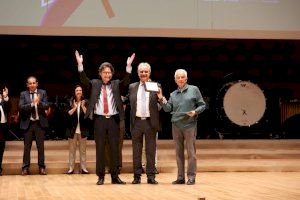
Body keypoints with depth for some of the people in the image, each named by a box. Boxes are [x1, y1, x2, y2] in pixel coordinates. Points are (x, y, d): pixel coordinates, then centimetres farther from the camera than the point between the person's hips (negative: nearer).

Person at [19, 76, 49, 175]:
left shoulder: (42, 92, 3)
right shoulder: (23, 94, 3)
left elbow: (46, 106, -5)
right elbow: (21, 107, -10)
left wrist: (39, 102, -24)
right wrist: (32, 104, -23)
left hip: (39, 123, 0)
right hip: (28, 123, 0)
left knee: (40, 146, 5)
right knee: (27, 146, 5)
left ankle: (41, 167, 12)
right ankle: (25, 167, 11)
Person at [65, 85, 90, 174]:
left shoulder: (85, 102, 3)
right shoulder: (70, 102, 2)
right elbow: (68, 114, -7)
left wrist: (83, 106, -16)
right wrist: (74, 107, -17)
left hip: (82, 129, 0)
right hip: (72, 129, 0)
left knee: (83, 149, 4)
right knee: (72, 149, 2)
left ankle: (83, 168, 8)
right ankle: (71, 168, 6)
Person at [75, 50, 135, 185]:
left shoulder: (116, 84, 10)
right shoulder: (94, 84, 8)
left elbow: (126, 81, -4)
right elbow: (83, 79, -6)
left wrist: (129, 66, -17)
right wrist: (80, 64, -18)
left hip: (113, 119, 1)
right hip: (99, 119, -1)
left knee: (115, 148, 3)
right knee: (100, 148, 2)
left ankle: (115, 176, 10)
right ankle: (100, 176, 8)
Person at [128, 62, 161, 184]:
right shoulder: (132, 87, 10)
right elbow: (130, 104, 13)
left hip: (150, 122, -2)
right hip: (136, 122, 2)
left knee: (151, 150, 3)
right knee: (136, 151, 7)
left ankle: (151, 176, 8)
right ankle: (137, 176, 13)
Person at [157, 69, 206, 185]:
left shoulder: (194, 89, 5)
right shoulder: (173, 94, 16)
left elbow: (202, 105, 4)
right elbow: (168, 109, 8)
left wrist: (195, 112, -13)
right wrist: (161, 98, -3)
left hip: (190, 124, -4)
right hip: (176, 125, 4)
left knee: (191, 151, -5)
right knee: (179, 152, 6)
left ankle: (191, 176, 0)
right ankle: (180, 177, 11)